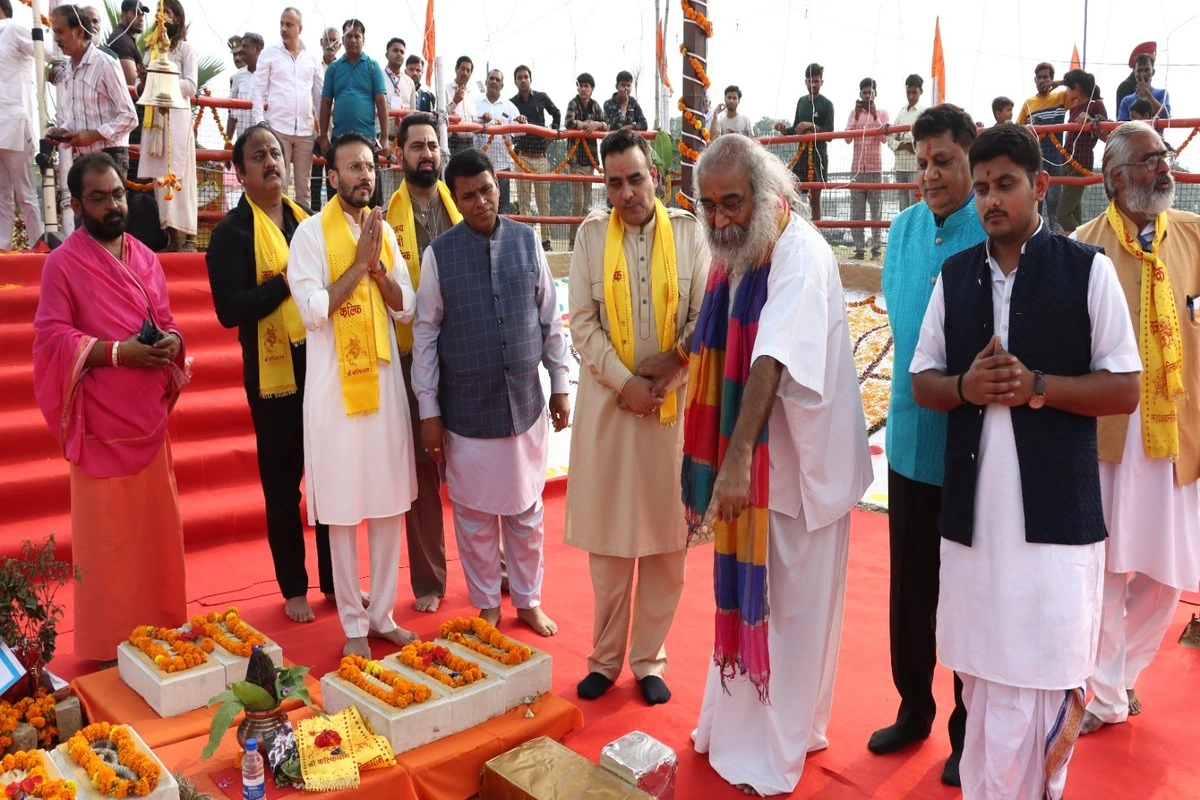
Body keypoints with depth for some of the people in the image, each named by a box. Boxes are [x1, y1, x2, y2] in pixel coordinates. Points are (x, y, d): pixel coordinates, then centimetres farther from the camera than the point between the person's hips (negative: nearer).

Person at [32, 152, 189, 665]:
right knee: (108, 535, 1)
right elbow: (52, 338, -11)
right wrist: (117, 352, -21)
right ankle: (109, 645, 13)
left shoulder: (145, 258, 12)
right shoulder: (63, 263, -6)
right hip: (100, 422, -6)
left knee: (158, 527, 12)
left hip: (149, 416, 6)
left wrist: (172, 341, -7)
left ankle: (163, 630, 25)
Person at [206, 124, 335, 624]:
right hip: (274, 373, -4)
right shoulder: (232, 232, -5)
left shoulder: (307, 220, 12)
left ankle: (335, 578, 25)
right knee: (282, 483, 7)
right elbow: (230, 310, -16)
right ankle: (293, 588, 22)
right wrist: (288, 280, -18)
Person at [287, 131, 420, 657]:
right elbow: (313, 310, -15)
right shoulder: (312, 232, -5)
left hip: (384, 379, 5)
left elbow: (405, 308, 6)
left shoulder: (384, 231, 10)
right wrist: (359, 262, -13)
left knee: (390, 505, 9)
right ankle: (353, 624, 17)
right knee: (343, 511, 3)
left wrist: (377, 264, -9)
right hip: (336, 383, -5)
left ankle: (382, 614, 24)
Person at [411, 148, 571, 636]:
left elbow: (550, 318, 5)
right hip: (466, 408, -1)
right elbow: (425, 334, -3)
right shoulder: (439, 254, -6)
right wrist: (428, 410, -3)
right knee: (475, 514, 10)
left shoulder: (527, 242, -1)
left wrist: (559, 384, 7)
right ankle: (486, 607, 29)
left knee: (526, 511, 13)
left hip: (525, 400, 2)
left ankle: (528, 602, 31)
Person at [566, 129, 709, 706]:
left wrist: (672, 368, -12)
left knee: (667, 538, 6)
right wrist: (626, 382, -9)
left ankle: (650, 658, 22)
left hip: (674, 402, 0)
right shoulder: (591, 234, 5)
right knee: (608, 539, 7)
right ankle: (605, 658, 23)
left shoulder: (689, 231, 2)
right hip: (608, 402, 0)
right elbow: (582, 322, 0)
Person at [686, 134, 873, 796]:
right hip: (748, 457, 8)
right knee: (745, 595, 19)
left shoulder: (799, 255, -21)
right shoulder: (736, 253, 5)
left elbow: (774, 360, -34)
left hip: (797, 459, -8)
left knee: (788, 606, 6)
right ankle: (737, 721, 37)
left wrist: (737, 457, -42)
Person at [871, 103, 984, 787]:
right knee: (910, 584, 16)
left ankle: (969, 732, 28)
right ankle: (914, 709, 36)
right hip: (912, 435, 5)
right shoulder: (905, 228, 4)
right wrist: (918, 372, 12)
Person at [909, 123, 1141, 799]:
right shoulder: (953, 276, 8)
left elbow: (1125, 389, -2)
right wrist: (966, 387, -10)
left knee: (1041, 683, -1)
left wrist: (1035, 385, -16)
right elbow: (923, 382, 11)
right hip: (972, 508, 4)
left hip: (1055, 509, -3)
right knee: (982, 676, 14)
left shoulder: (1088, 270, -2)